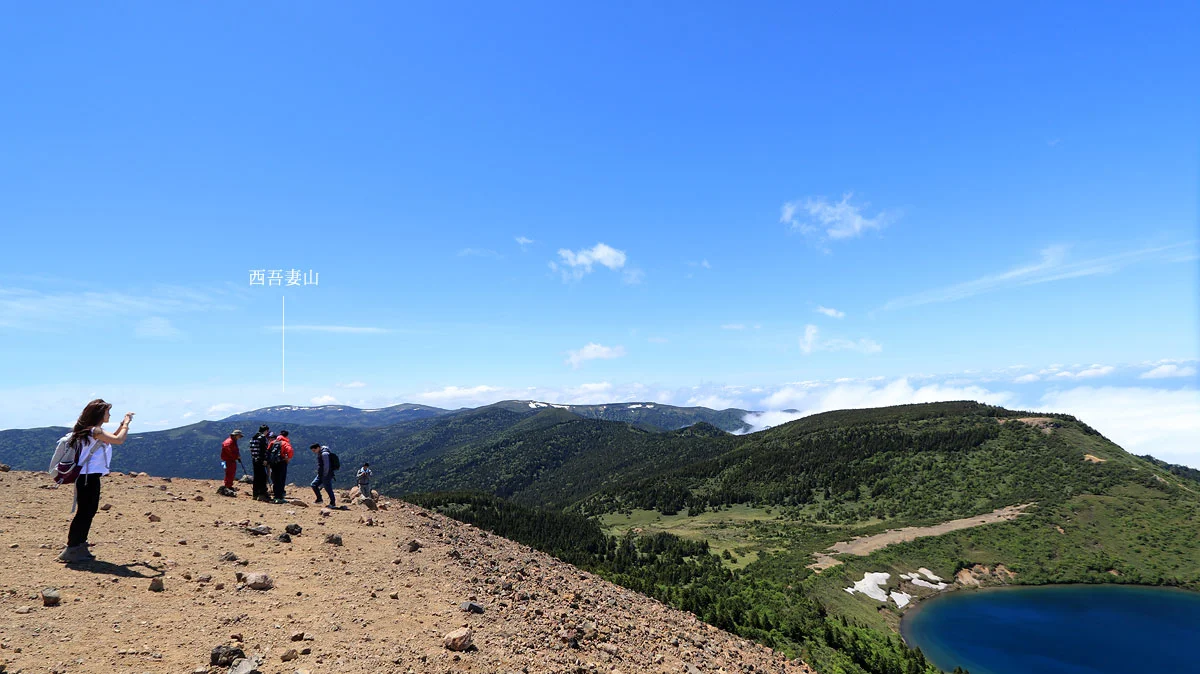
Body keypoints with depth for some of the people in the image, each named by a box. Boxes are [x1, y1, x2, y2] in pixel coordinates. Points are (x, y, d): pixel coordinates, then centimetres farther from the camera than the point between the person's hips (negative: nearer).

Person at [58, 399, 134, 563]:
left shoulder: (91, 430, 13)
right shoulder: (95, 430, -17)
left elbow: (111, 438, 27)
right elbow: (119, 440, -23)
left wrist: (123, 424, 20)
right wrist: (126, 424, -10)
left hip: (89, 477, 10)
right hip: (88, 477, -10)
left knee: (89, 511, 16)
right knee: (84, 512, -6)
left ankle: (80, 547, 24)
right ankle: (71, 550, -1)